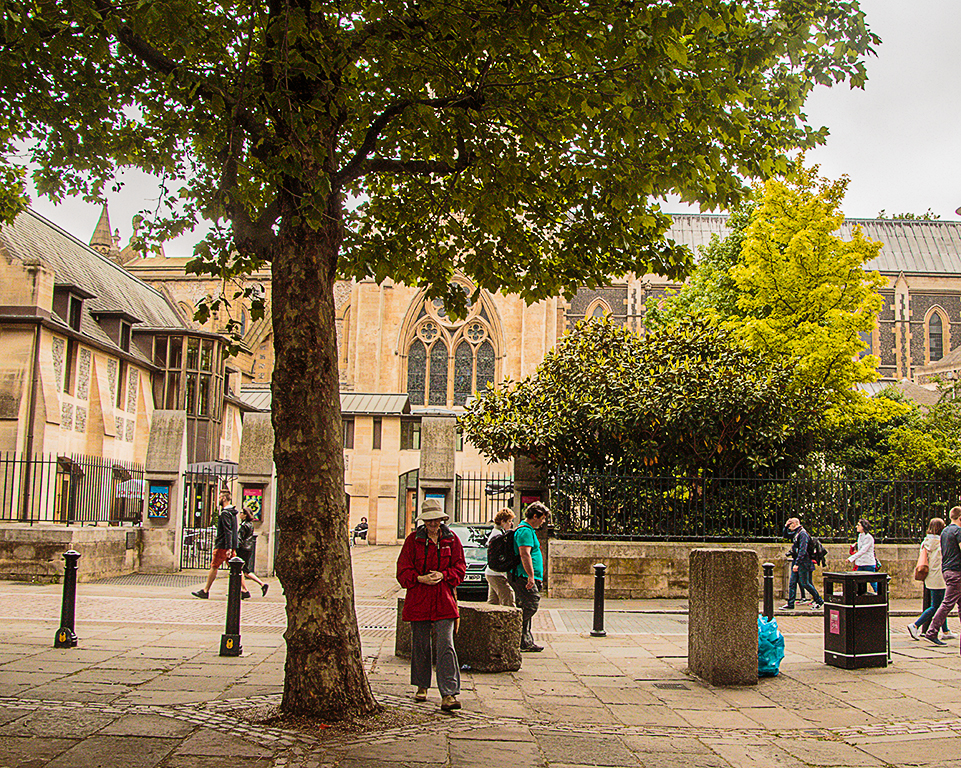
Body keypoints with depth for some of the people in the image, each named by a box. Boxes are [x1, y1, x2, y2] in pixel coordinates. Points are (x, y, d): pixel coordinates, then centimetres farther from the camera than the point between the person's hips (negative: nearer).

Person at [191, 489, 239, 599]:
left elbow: (228, 531, -22)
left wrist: (228, 548, -25)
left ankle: (205, 591, 6)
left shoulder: (225, 513, -15)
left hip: (223, 546, -9)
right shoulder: (232, 512, 15)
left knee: (214, 566, 0)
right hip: (232, 545, 9)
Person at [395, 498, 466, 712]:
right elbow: (403, 570, 2)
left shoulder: (451, 539, 6)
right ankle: (422, 686, 29)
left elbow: (460, 567, 7)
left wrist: (442, 575, -10)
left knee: (446, 645, -9)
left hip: (444, 598, -1)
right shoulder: (413, 540, 3)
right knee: (420, 644, 9)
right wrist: (420, 578, -14)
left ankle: (449, 694, -10)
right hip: (418, 598, 1)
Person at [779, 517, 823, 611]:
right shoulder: (796, 533, 13)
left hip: (803, 564, -9)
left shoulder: (803, 534, -16)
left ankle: (819, 601, 13)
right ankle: (790, 604, 7)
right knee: (792, 583, 5)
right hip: (796, 562, 9)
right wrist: (786, 526, 14)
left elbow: (802, 550, -23)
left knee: (805, 583, -2)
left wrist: (797, 563, -26)